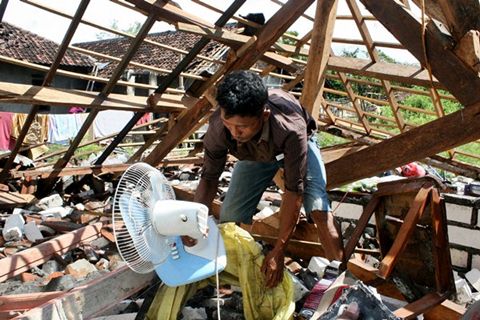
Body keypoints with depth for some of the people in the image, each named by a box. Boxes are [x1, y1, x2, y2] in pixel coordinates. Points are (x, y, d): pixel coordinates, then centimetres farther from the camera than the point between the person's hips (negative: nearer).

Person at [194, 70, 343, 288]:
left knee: (317, 207, -26)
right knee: (229, 217, -9)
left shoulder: (291, 129, -45)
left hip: (295, 145, -3)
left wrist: (278, 251, -34)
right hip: (255, 154, 3)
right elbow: (209, 176, -18)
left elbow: (294, 191, -37)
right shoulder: (218, 126, -35)